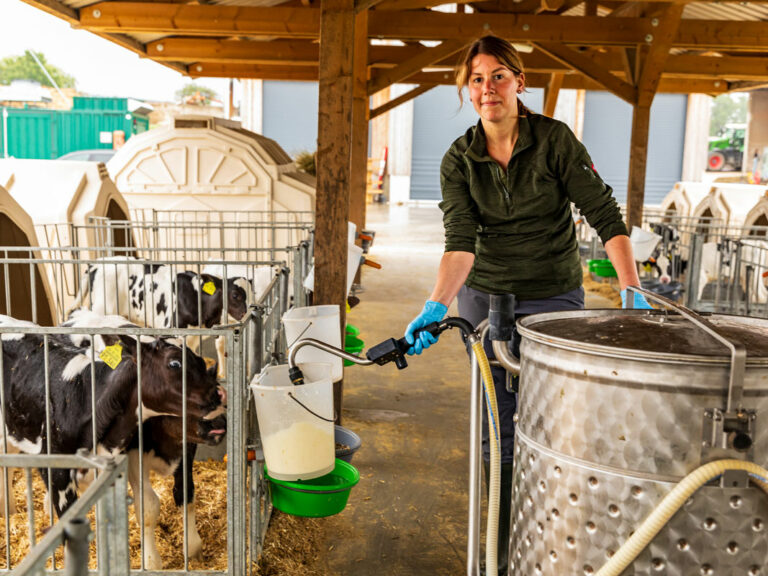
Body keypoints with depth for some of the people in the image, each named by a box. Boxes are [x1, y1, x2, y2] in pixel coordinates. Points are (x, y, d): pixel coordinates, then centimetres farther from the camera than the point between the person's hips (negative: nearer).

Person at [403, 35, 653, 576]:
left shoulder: (555, 139, -9)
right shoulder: (458, 161, -3)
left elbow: (606, 216, -10)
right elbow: (461, 243, -15)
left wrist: (632, 291, -18)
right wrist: (436, 306, -30)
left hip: (554, 299, -2)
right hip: (484, 299, 2)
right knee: (496, 433, 6)